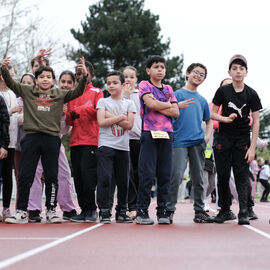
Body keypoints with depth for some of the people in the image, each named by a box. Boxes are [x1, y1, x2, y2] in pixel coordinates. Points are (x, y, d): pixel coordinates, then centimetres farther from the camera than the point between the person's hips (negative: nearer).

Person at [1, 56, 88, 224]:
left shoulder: (60, 95, 10)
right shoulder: (28, 92, 11)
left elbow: (78, 92, 2)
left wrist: (85, 76, -13)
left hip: (52, 139, 0)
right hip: (31, 138, 0)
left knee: (52, 176, 5)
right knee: (25, 175, 0)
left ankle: (51, 210, 15)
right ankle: (21, 211, 6)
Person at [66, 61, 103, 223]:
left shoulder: (97, 92, 7)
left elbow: (98, 112, -8)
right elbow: (68, 120, 18)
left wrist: (78, 110, -8)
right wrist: (71, 115, -4)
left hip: (91, 140, -5)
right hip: (75, 141, 5)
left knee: (87, 173, -13)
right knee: (78, 176, 2)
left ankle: (91, 209, -4)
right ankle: (84, 209, 9)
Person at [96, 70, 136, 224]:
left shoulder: (129, 104, 11)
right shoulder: (103, 102, 7)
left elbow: (129, 125, -3)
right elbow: (101, 122, -8)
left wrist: (111, 116, -8)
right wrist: (120, 117, -6)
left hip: (123, 146, 2)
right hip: (106, 145, -2)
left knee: (123, 181, 6)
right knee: (105, 178, -13)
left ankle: (121, 212, 16)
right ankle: (104, 211, -8)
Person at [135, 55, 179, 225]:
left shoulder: (168, 89, 18)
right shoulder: (144, 85, 7)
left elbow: (176, 113, 7)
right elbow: (151, 103, -12)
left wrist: (157, 106, -4)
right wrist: (169, 105, 2)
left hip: (167, 134, 4)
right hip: (150, 133, -4)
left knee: (165, 174, 3)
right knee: (147, 174, -8)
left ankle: (162, 211, 8)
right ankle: (142, 211, -3)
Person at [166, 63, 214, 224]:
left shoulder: (202, 100, 19)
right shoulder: (178, 94, 5)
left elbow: (209, 121, 27)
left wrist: (207, 136, 10)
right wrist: (178, 106, -22)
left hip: (198, 143, 5)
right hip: (180, 142, -5)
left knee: (198, 178, 6)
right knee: (176, 176, -12)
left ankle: (200, 211, 13)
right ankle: (169, 210, -4)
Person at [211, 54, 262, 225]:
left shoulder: (251, 94, -3)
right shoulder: (223, 91, -1)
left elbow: (256, 121, -3)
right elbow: (213, 114, 6)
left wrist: (252, 147, -9)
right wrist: (226, 119, -15)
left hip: (243, 140, -1)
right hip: (224, 139, 1)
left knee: (242, 175, -7)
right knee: (223, 176, 3)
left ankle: (244, 212, -10)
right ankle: (225, 211, 16)